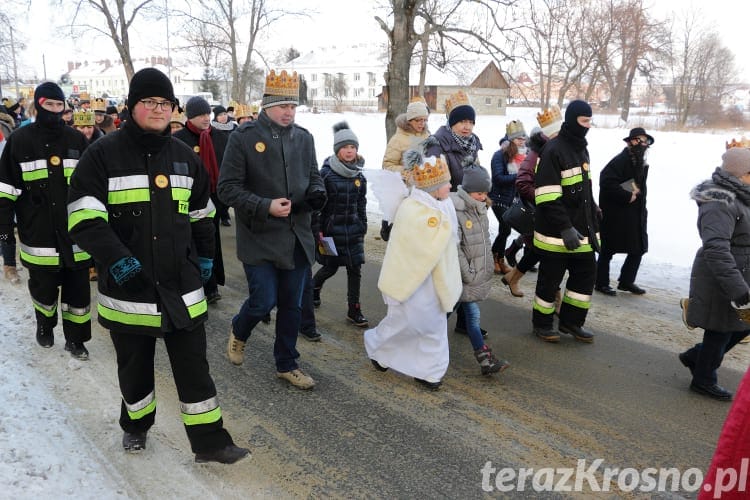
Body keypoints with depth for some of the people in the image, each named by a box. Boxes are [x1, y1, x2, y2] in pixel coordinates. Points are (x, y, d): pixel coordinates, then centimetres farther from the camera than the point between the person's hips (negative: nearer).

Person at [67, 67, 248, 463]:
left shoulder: (184, 156, 7)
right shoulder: (104, 154, -6)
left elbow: (201, 213, 18)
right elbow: (84, 218, -12)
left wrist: (205, 257, 13)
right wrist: (118, 260, -22)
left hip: (181, 287, 3)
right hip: (127, 287, -2)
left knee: (194, 366, 7)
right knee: (134, 365, 17)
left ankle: (209, 441, 17)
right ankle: (136, 425, 41)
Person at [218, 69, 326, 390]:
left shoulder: (304, 138, 8)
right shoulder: (243, 137, -7)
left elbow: (313, 177, 17)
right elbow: (228, 188, -10)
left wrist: (317, 194, -7)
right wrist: (266, 206, -21)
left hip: (297, 237, 5)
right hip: (259, 238, -5)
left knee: (291, 305, 11)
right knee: (263, 301, -4)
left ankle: (286, 364, 28)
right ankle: (239, 332, 32)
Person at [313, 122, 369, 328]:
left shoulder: (359, 177, 6)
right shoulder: (326, 173, -9)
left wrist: (363, 228, 13)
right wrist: (318, 230, -11)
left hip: (353, 230, 4)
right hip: (331, 229, -4)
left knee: (355, 269, 3)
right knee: (331, 267, 7)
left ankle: (354, 310, 13)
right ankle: (313, 287, 39)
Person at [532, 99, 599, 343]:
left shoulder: (581, 148, 14)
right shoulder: (554, 150, -16)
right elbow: (547, 198, -22)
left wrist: (593, 221, 21)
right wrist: (565, 228, -24)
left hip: (581, 230, 8)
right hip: (556, 233, -8)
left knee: (586, 273, 12)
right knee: (550, 279, 4)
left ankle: (571, 320, 26)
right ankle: (541, 323, 22)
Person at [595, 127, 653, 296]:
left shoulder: (642, 163, 14)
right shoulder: (620, 160, -15)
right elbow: (606, 182, -26)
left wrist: (637, 193, 7)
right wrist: (627, 196, -21)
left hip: (634, 215, 9)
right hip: (615, 215, -9)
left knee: (639, 248, 10)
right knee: (608, 250, 2)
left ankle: (626, 281, 25)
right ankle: (601, 283, 14)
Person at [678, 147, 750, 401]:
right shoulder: (720, 204, -25)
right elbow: (716, 249, -34)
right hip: (719, 280, -10)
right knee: (720, 331, 6)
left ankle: (695, 356, 33)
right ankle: (704, 380, 27)